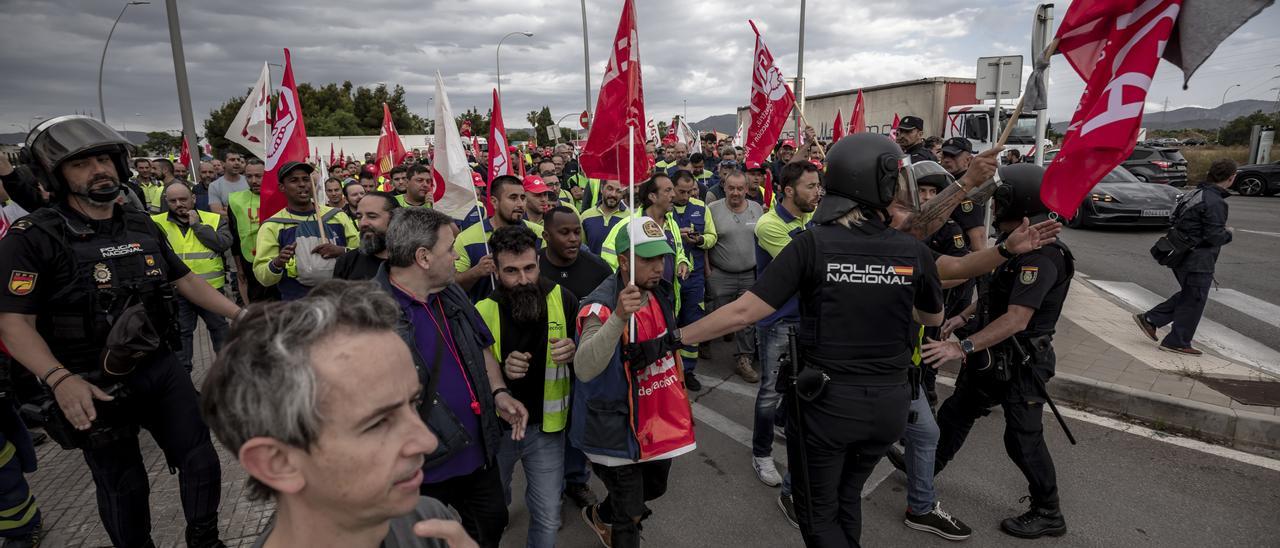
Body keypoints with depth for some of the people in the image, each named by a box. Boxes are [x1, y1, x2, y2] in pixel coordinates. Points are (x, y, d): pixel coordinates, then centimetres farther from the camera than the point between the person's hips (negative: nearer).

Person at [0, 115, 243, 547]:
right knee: (124, 489, 12)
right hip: (93, 386, -5)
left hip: (162, 367, 5)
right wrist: (60, 379, -31)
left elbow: (186, 281, 12)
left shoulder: (143, 228, 4)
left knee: (201, 461, 11)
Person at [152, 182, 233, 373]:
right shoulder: (158, 222, 1)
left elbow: (224, 243, -16)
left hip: (211, 287, -1)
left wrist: (197, 225, -14)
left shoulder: (214, 219, -1)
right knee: (181, 332, 15)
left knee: (219, 327, 14)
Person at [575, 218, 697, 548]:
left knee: (653, 488, 26)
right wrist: (619, 317, -50)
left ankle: (600, 516, 54)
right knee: (632, 514, 3)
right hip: (619, 427, -8)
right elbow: (584, 369, -39)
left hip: (660, 418, 8)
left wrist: (677, 399, 23)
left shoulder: (662, 293, -1)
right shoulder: (600, 307, -25)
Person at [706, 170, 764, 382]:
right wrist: (707, 269, -8)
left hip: (750, 275, 3)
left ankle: (744, 360, 16)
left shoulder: (757, 209, 5)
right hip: (720, 276, -3)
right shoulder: (712, 209, -5)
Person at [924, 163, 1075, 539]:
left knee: (1023, 439, 4)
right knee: (954, 413, 17)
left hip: (1020, 363, -9)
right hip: (994, 357, 9)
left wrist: (963, 348, -36)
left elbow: (1016, 319, -32)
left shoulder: (1040, 256, -25)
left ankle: (1048, 514, 23)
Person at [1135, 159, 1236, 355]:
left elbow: (1175, 219, 15)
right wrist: (1229, 234, 0)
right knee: (1194, 301, 5)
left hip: (1181, 256, 9)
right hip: (1197, 260, -9)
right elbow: (1214, 237, -22)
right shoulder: (1215, 202, -20)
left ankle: (1149, 319, 17)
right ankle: (1177, 342, 14)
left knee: (1187, 295, 21)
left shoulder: (1195, 194, 7)